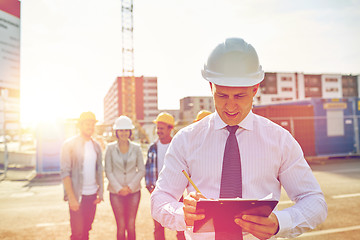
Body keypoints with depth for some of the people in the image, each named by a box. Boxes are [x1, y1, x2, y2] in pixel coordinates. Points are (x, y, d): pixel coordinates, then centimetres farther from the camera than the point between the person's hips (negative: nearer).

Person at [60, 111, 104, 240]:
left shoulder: (96, 146, 9)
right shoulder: (69, 145, -7)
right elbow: (65, 173, -10)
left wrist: (101, 191, 6)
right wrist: (72, 197, -15)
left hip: (92, 195, 5)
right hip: (77, 195, -5)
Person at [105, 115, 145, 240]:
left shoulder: (136, 148, 2)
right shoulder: (110, 148, -1)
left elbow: (141, 170, 3)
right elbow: (108, 171, -1)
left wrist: (130, 186, -8)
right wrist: (119, 188, -9)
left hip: (133, 191, 1)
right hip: (116, 192, -1)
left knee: (131, 226, 3)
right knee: (121, 226, 0)